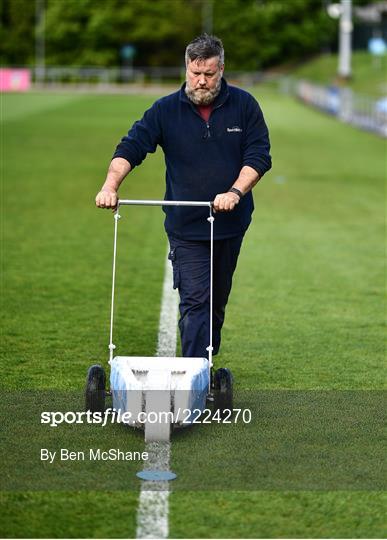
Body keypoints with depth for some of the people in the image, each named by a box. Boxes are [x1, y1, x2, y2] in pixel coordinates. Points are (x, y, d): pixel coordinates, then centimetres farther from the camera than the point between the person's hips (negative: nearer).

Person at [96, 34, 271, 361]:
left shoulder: (244, 105, 0)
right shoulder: (166, 110, -2)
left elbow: (259, 156, -4)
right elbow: (131, 148, -7)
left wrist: (236, 192, -20)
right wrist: (110, 186, -24)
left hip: (231, 223, 2)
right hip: (185, 226, -2)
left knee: (218, 300, 15)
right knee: (194, 300, -10)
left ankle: (209, 357, 33)